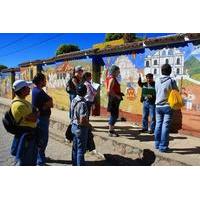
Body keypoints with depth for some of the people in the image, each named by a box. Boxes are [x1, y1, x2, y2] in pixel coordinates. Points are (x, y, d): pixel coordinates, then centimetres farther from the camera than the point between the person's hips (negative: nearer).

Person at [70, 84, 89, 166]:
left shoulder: (73, 101, 1)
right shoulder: (83, 103, -25)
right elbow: (82, 121, -27)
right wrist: (88, 124, -10)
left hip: (74, 127, 9)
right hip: (81, 129, -9)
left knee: (75, 148, 20)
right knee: (81, 150, 4)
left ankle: (75, 164, 34)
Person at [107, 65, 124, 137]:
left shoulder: (114, 79, 15)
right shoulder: (112, 79, -15)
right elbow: (109, 91, -25)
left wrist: (120, 94, 13)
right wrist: (117, 96, -19)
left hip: (115, 100, 10)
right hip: (113, 99, -10)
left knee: (115, 115, 14)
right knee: (114, 115, -4)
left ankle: (111, 129, 23)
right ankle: (110, 131, 4)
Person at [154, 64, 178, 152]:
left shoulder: (157, 81, 1)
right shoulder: (172, 81, -10)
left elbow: (157, 92, 8)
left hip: (158, 106, 4)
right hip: (167, 106, -4)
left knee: (158, 125, 12)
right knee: (165, 126, -1)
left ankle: (157, 144, 20)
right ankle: (163, 146, 1)